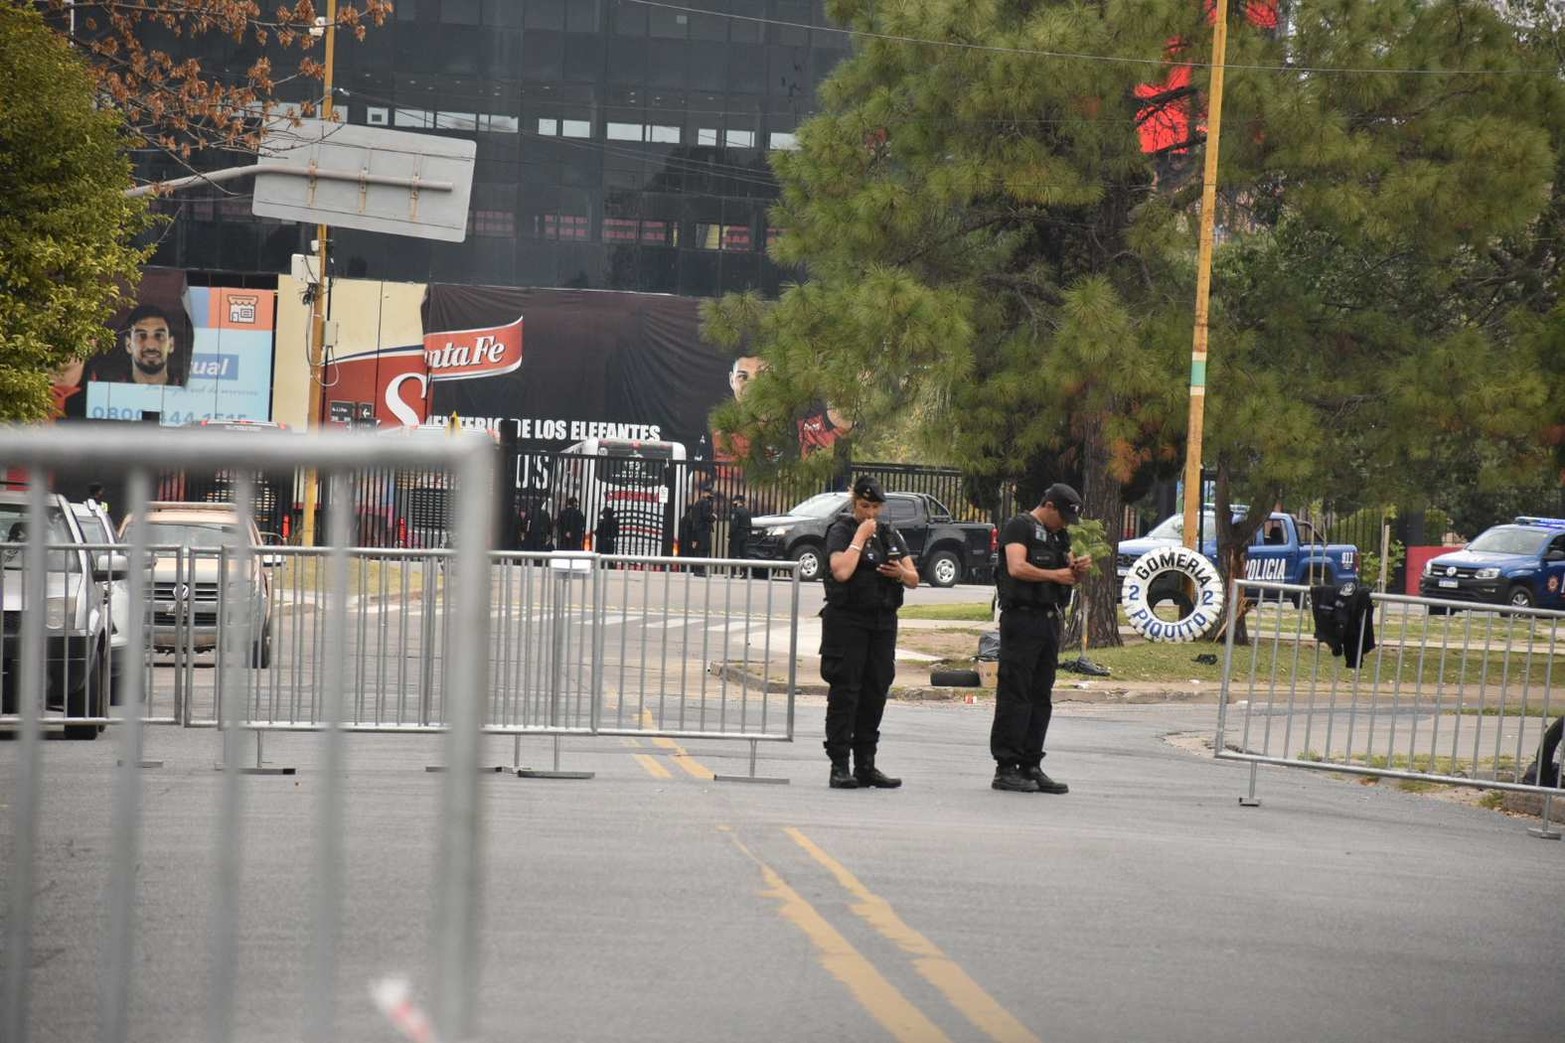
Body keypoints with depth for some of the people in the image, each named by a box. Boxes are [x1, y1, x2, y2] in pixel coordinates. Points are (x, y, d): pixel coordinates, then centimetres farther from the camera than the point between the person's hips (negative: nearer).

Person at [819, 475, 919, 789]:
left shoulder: (891, 536, 15)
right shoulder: (841, 531, -2)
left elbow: (914, 580, 14)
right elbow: (841, 571, -19)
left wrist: (901, 573, -8)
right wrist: (860, 537, -14)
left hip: (883, 622, 6)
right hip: (847, 620, -6)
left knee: (875, 693, 7)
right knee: (844, 692, -7)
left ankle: (866, 765, 13)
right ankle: (839, 766, -7)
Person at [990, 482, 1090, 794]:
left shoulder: (1059, 535, 21)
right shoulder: (1019, 527, -6)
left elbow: (1070, 577, 22)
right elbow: (1017, 568, -19)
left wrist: (1080, 569, 0)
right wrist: (1055, 575, -17)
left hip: (1049, 621, 9)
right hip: (1021, 619, -9)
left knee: (1041, 698, 9)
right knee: (1015, 695, -8)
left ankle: (1030, 766, 12)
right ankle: (1005, 768, -7)